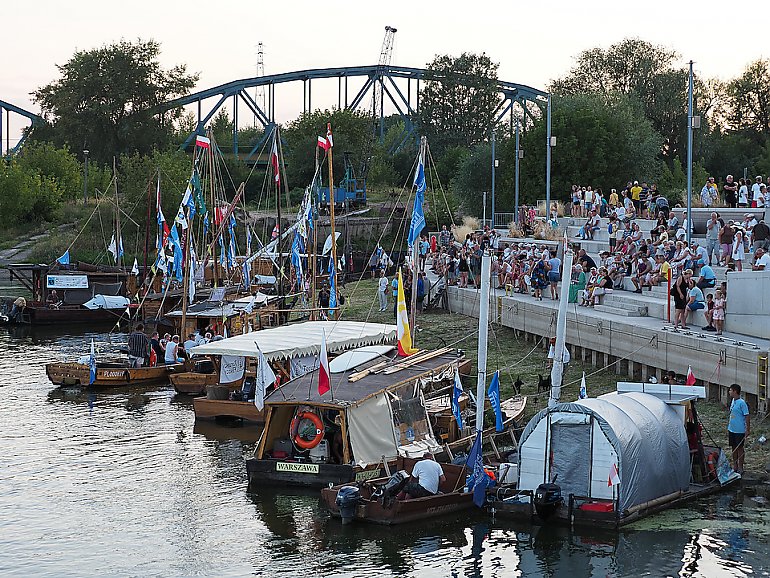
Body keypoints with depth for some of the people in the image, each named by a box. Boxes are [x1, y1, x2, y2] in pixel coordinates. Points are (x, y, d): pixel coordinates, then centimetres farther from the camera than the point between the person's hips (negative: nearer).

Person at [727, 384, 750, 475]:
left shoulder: (741, 403, -16)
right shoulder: (733, 401, 9)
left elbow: (747, 416, -15)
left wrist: (748, 430, -16)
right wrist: (728, 428, 20)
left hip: (739, 431, -8)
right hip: (732, 430, 8)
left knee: (740, 448, 2)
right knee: (734, 448, 14)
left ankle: (740, 468, 11)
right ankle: (735, 466, 24)